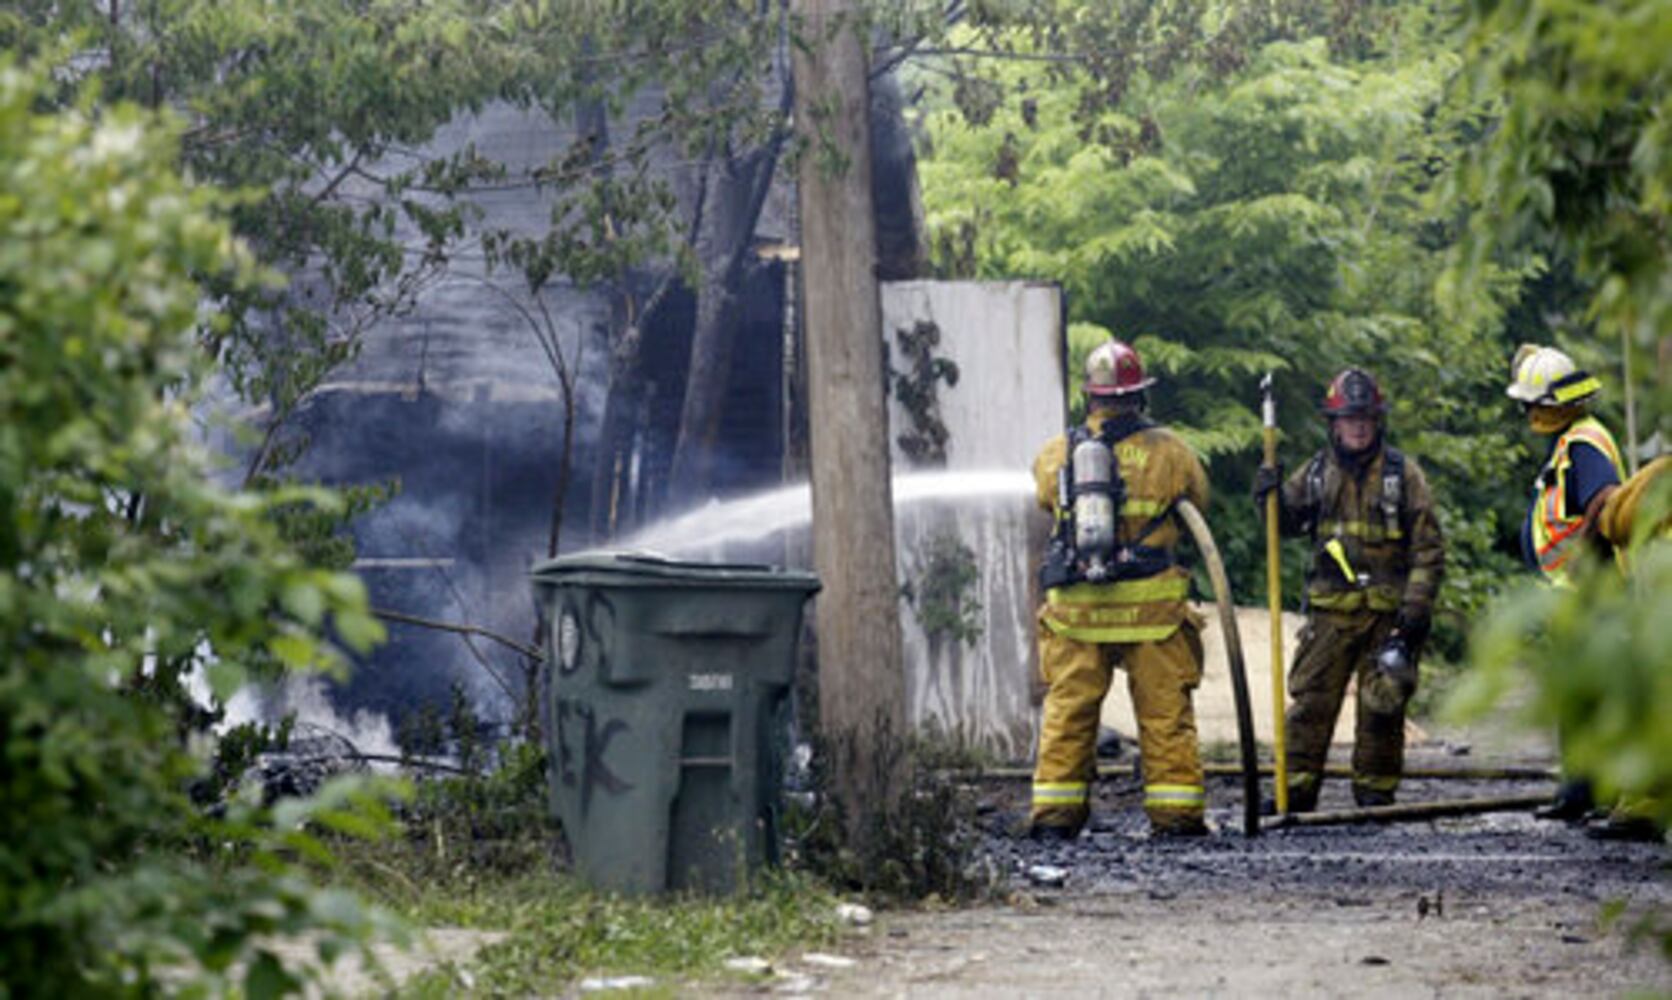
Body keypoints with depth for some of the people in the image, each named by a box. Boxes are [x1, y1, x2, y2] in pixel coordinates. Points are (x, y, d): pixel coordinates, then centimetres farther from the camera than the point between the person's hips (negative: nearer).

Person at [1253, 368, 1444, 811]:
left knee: (1382, 706, 2)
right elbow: (1288, 522, 18)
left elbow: (1429, 547, -1)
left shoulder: (1402, 473, 0)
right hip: (1330, 608, 2)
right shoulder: (1318, 471, 9)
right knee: (1310, 701, -1)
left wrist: (1417, 604, -10)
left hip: (1388, 610, -2)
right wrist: (1271, 497, -4)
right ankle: (1296, 790, 4)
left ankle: (1376, 793, 12)